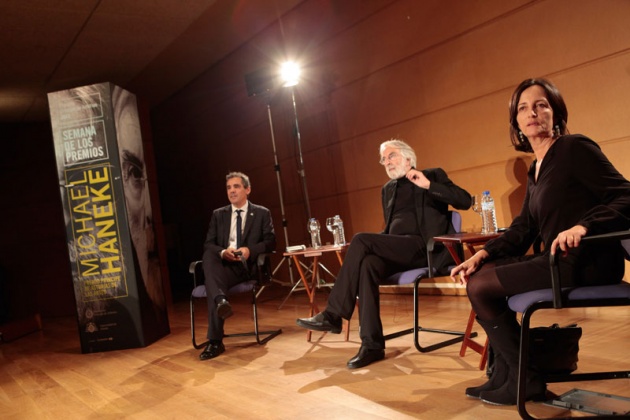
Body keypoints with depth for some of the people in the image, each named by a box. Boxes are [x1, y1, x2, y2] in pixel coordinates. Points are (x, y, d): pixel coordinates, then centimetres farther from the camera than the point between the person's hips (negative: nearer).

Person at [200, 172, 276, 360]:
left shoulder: (262, 213, 12)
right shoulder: (218, 214, 19)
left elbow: (270, 241, 0)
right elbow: (208, 244, 8)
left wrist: (250, 250, -21)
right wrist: (223, 252, -16)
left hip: (248, 266, -2)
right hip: (223, 264, 3)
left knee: (212, 286, -36)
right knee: (208, 256, -37)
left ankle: (215, 341, -42)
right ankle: (221, 301, -57)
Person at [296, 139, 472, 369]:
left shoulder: (433, 175, 10)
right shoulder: (387, 189, 26)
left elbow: (464, 201, -3)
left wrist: (428, 185, -12)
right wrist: (372, 244, 6)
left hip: (426, 247, -5)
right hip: (397, 250, 5)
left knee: (361, 240, -25)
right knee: (368, 264, -31)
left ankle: (333, 315, -22)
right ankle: (372, 344, -28)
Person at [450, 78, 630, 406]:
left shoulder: (575, 148, -8)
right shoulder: (536, 169, 17)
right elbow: (522, 229, 14)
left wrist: (583, 226, -32)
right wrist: (481, 255, 1)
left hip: (586, 260, -9)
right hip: (559, 260, 9)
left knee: (480, 287, -14)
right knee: (478, 274, 10)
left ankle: (525, 379, 1)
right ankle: (503, 371, 10)